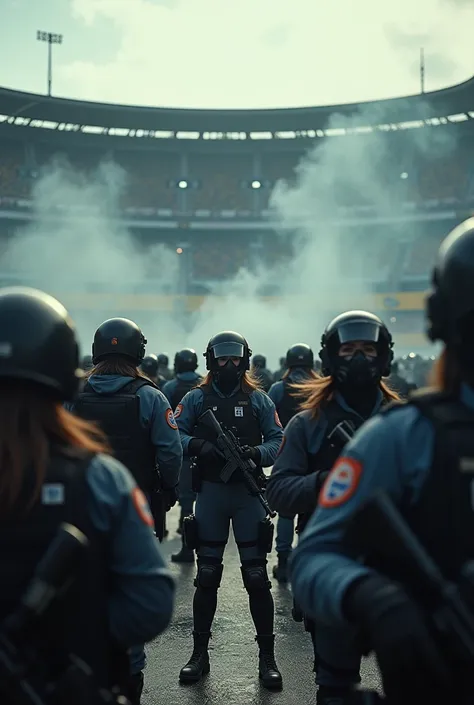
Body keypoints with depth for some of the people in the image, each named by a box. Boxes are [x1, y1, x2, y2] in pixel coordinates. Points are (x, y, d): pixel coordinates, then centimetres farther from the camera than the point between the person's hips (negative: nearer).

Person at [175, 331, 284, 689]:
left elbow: (277, 440, 1)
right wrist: (198, 446, -21)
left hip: (249, 494, -1)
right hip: (211, 493, 1)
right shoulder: (196, 398, 5)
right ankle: (200, 653, 20)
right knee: (207, 576, 9)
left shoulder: (259, 400, 4)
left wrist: (257, 452, -19)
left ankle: (267, 656, 11)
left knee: (257, 576, 1)